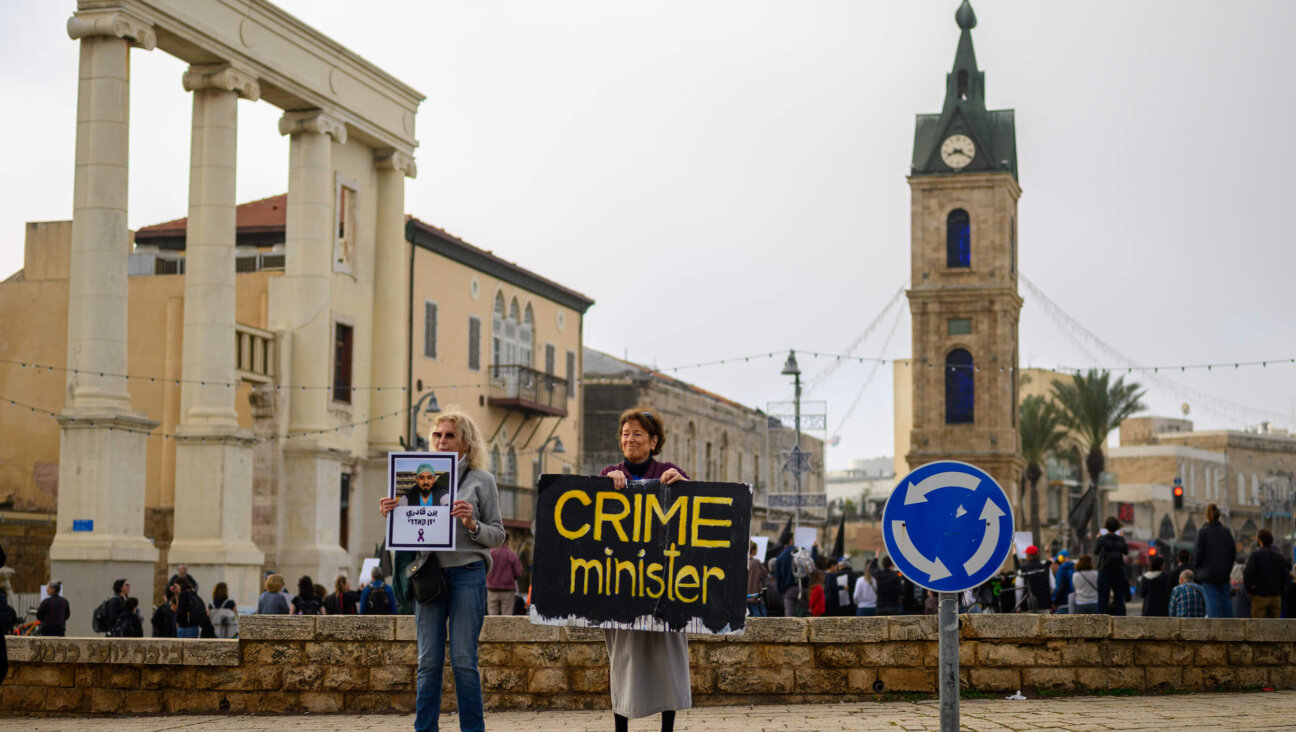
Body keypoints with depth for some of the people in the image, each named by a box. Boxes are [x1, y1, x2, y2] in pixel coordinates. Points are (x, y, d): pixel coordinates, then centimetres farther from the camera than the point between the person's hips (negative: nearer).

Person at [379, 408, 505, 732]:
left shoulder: (482, 480, 5)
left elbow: (498, 534, 3)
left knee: (463, 660, -3)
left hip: (467, 573, -3)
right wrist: (391, 514, -2)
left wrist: (473, 525, -15)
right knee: (428, 661, 4)